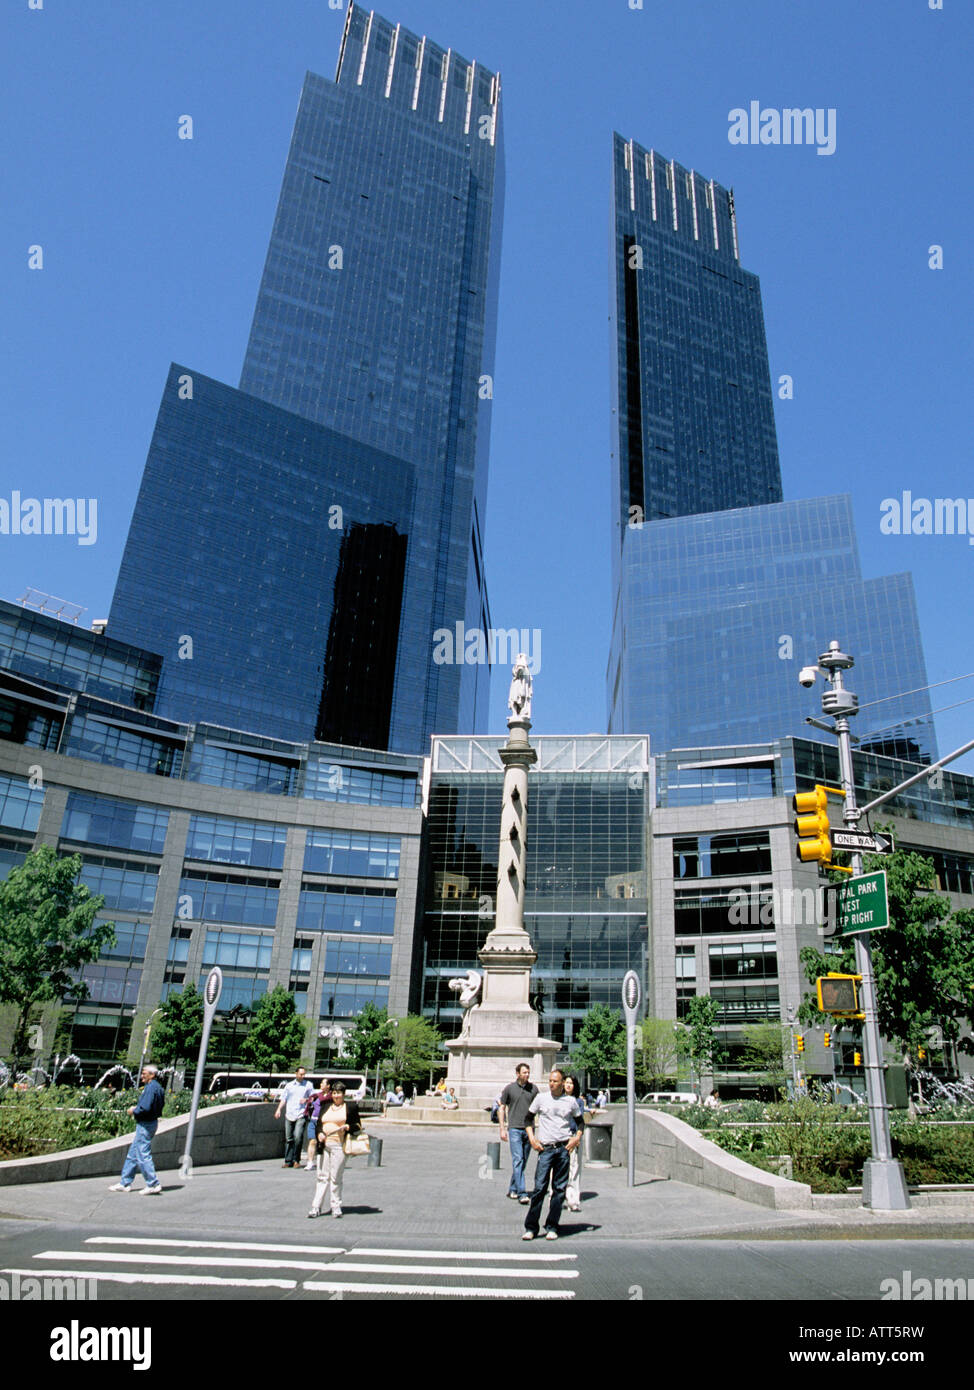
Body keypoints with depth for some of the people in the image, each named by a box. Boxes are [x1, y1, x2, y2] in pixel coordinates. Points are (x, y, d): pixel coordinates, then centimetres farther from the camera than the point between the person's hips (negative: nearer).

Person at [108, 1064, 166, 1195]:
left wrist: (134, 1111, -9)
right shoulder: (157, 1087, 13)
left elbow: (145, 1108, -27)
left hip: (145, 1125, -11)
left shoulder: (151, 1087, -19)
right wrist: (136, 1109, 11)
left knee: (143, 1155, -6)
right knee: (132, 1154, 17)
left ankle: (153, 1185, -4)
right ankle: (125, 1183, 24)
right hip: (150, 1122, 11)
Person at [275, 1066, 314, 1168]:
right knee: (288, 1139, 4)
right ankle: (288, 1161, 12)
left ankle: (296, 1160, 0)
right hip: (289, 1115, 3)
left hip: (300, 1115, -2)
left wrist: (306, 1100, -8)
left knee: (298, 1138, -13)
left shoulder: (308, 1085, 8)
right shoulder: (289, 1085, 13)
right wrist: (279, 1109, 0)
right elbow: (283, 1099, 13)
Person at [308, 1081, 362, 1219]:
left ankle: (336, 1207, 11)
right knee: (322, 1176, 3)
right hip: (324, 1145, 4)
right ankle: (316, 1207, 8)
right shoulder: (325, 1106, 16)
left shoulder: (350, 1107, 5)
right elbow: (319, 1123, 18)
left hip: (339, 1146, -3)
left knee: (336, 1178, -1)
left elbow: (358, 1125, 6)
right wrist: (319, 1133, -1)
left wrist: (348, 1127, -13)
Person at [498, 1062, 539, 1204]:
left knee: (523, 1162, 10)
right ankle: (522, 1193, -13)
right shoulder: (509, 1088, -1)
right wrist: (502, 1128, 0)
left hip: (529, 1129, 3)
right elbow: (501, 1108, 5)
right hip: (514, 1128, -3)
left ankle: (512, 1189, 24)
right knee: (517, 1160, -12)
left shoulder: (533, 1089, 4)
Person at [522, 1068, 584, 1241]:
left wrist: (577, 1137, 3)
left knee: (559, 1189, 4)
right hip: (545, 1148, -1)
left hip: (564, 1148, 1)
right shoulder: (541, 1098, 3)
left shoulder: (571, 1101, 6)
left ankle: (552, 1227, 13)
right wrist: (531, 1138, 2)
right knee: (539, 1188, -6)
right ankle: (531, 1227, 3)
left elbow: (579, 1121, 18)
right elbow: (529, 1117, 12)